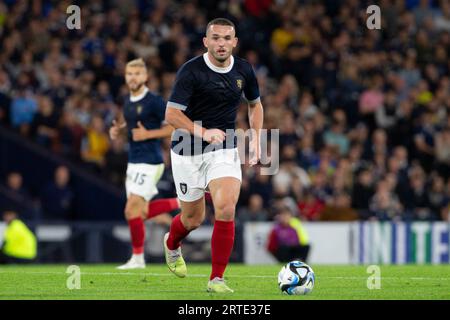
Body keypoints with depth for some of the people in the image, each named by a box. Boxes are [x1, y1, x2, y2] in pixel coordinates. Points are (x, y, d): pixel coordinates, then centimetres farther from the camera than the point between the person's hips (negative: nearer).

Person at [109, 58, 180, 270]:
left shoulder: (154, 101, -13)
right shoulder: (128, 101, 10)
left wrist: (148, 134, -19)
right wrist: (117, 128, 9)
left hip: (149, 162, -9)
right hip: (134, 162, 9)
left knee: (132, 210, -10)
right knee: (142, 212, 10)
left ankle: (137, 258, 1)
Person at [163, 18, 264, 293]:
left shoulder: (244, 71, 0)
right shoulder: (191, 71, -15)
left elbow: (255, 104, 19)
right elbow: (172, 114, -19)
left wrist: (256, 139, 6)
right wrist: (204, 133, -31)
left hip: (225, 150, 2)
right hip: (188, 151, -2)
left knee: (226, 209, -20)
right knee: (193, 219, 8)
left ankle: (217, 279, -11)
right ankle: (172, 245, 46)